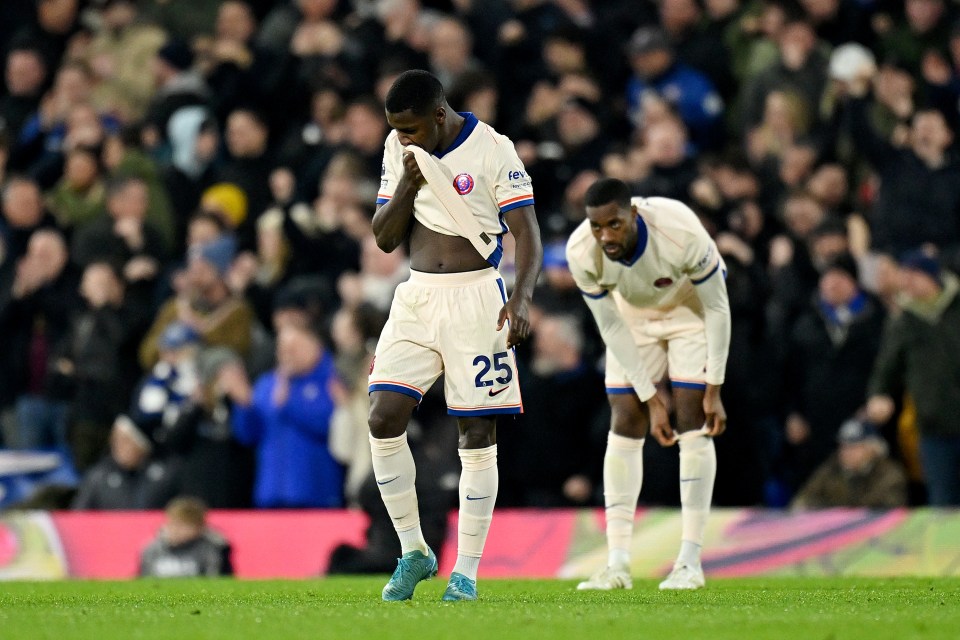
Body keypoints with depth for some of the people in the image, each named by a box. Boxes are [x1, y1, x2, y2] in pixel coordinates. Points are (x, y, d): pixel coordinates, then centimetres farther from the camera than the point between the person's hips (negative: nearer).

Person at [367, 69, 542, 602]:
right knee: (383, 419, -8)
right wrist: (408, 185, -9)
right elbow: (385, 239, 8)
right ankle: (413, 552, 6)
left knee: (477, 436, -4)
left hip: (477, 299, -5)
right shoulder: (398, 150, 6)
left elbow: (527, 234, -12)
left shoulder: (492, 150, -9)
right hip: (416, 298, 5)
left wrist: (520, 298, -28)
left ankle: (466, 571, 3)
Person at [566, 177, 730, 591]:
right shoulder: (581, 253, -30)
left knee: (693, 424, -12)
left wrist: (714, 392, -21)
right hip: (633, 316, 2)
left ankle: (690, 561, -10)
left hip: (690, 308, -2)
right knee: (624, 425, -6)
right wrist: (651, 400, -17)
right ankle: (618, 564, -6)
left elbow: (717, 310, -23)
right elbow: (611, 328, -17)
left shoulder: (681, 233, -38)